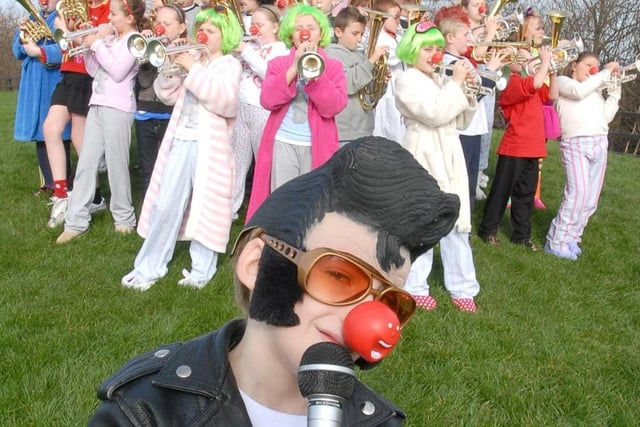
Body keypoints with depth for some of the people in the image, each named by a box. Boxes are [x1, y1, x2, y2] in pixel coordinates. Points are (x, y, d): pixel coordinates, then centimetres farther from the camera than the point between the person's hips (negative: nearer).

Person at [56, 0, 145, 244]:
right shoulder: (110, 38, 18)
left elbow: (118, 71, -16)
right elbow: (94, 70, 19)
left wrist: (97, 44, -10)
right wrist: (89, 46, 5)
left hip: (118, 108, -8)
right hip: (97, 105, 8)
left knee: (116, 164, -2)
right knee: (86, 163, 4)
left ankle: (124, 217, 13)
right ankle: (76, 221, 7)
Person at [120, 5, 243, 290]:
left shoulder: (229, 64, -1)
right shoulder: (193, 60, 14)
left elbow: (225, 100, -19)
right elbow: (169, 96, 12)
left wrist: (193, 69, -18)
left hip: (209, 146, -5)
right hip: (180, 141, 5)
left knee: (205, 208, 4)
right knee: (165, 206, 6)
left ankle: (202, 270, 16)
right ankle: (149, 267, 15)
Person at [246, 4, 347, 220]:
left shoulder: (333, 66, 6)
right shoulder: (278, 64, 8)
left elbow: (333, 106, -8)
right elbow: (268, 101, -8)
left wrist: (315, 71, -16)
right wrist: (294, 68, -13)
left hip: (318, 146, 0)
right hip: (283, 143, 0)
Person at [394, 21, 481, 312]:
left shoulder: (442, 80, 15)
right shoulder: (406, 81, -6)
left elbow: (460, 121, 15)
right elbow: (435, 114, -19)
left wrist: (465, 91, 2)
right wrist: (456, 84, -13)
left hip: (449, 157, 7)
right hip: (424, 157, -7)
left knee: (457, 222, 9)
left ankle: (461, 287, 19)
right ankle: (414, 286, 13)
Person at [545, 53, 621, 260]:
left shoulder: (596, 90, 24)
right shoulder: (562, 81, 8)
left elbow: (607, 116, 13)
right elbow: (578, 91, -14)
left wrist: (615, 91, 11)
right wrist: (606, 72, -5)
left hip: (599, 144, 7)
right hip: (575, 143, -7)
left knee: (591, 199, 3)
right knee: (578, 193, -16)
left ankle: (571, 238, 12)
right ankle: (557, 241, -8)